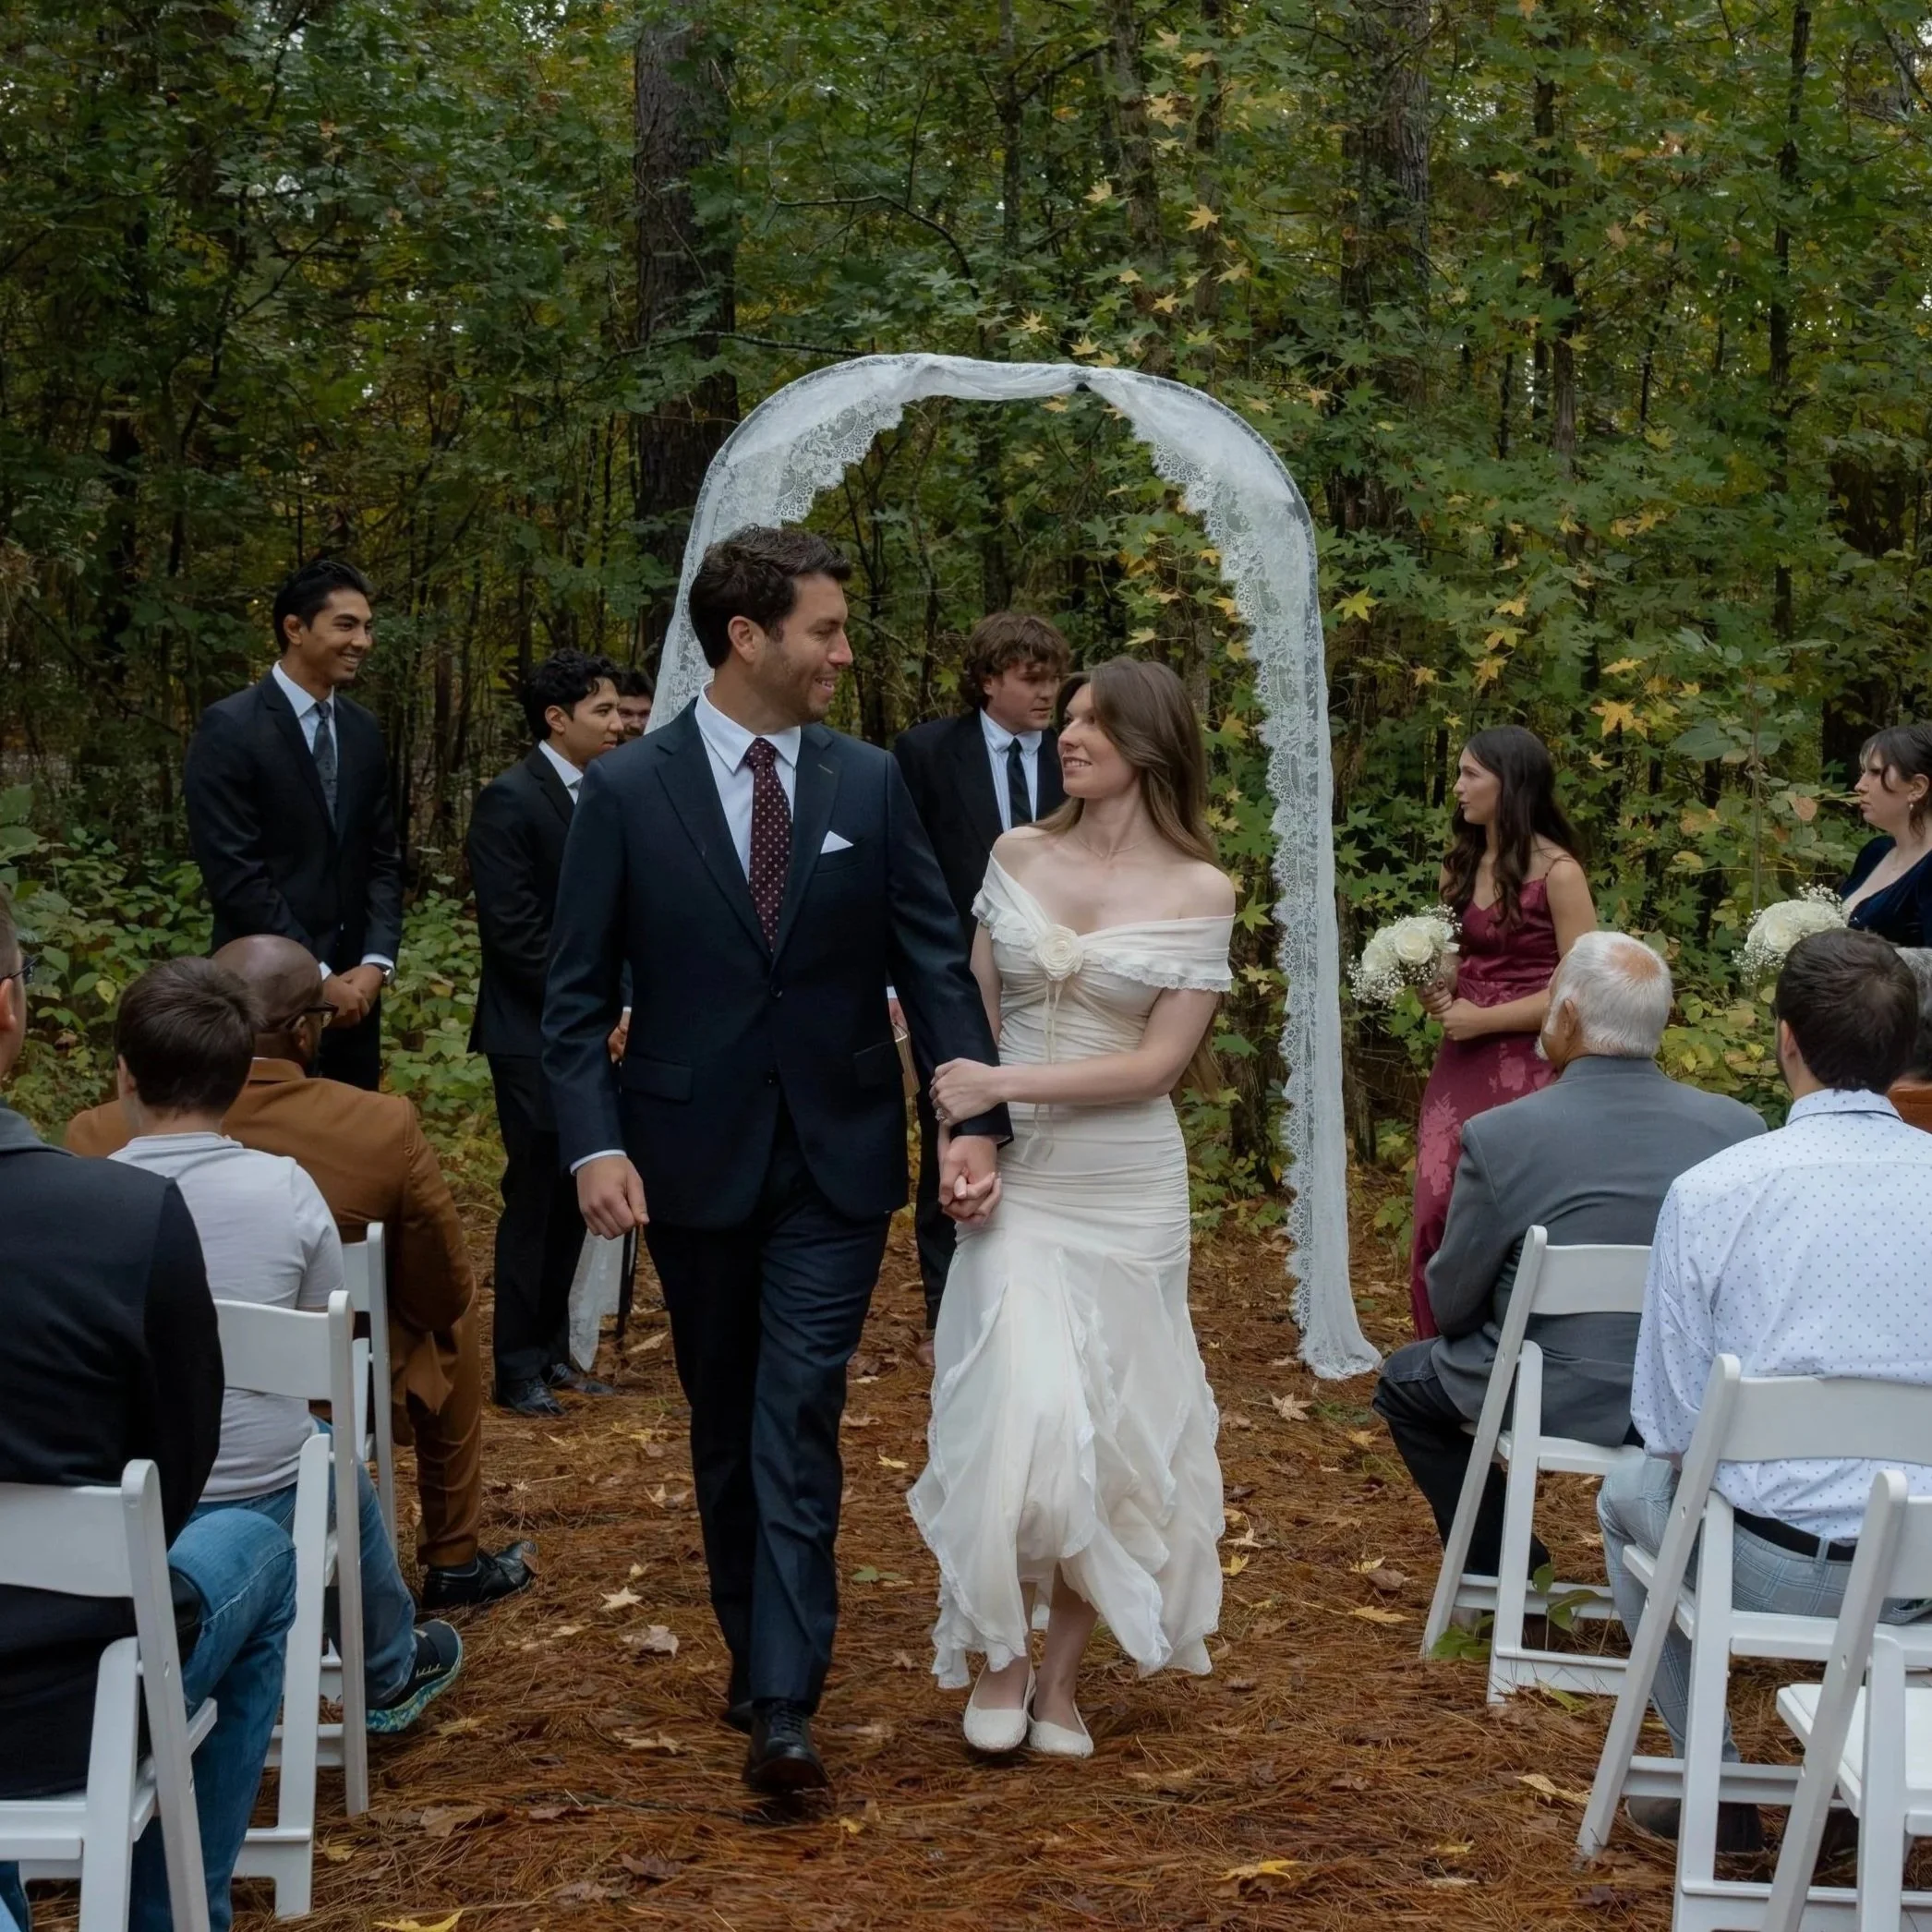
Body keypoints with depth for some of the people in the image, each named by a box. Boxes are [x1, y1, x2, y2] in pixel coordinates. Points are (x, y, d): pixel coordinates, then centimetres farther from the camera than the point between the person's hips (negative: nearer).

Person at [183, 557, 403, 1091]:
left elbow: (383, 859, 12)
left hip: (352, 987, 6)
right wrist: (316, 976, -14)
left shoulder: (362, 731, 11)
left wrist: (376, 964, -3)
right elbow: (234, 874, -14)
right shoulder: (230, 728, -10)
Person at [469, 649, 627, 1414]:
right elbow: (513, 929, -16)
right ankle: (518, 1370, 6)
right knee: (535, 1196, -3)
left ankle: (553, 1351, 20)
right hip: (534, 1035, -7)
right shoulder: (510, 799, -11)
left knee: (573, 1198, 10)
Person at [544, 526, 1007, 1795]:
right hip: (696, 1162, 0)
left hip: (838, 1162, 0)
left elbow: (936, 963, 1)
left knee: (799, 1422, -8)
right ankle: (759, 1652, 28)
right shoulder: (628, 793, -3)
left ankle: (784, 1703, -11)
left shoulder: (873, 786, 2)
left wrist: (977, 1117, -11)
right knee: (725, 1426, 12)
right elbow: (580, 993, -2)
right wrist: (596, 1143, -15)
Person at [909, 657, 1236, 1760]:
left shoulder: (1201, 891, -3)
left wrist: (1006, 1084, -17)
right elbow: (975, 1015, 9)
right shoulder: (1017, 857, 5)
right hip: (1010, 1174, 1)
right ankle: (1002, 1653, 7)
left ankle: (1062, 1677, 19)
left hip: (1126, 1185, -1)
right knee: (1021, 1412, -11)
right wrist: (956, 1143, -5)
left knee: (1109, 1428, 5)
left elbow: (1158, 1062, -9)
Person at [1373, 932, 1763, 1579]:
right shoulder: (1740, 1128, -10)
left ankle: (1507, 1570, 24)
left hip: (1557, 1403, -3)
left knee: (1405, 1382, 24)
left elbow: (1451, 1306, -7)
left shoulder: (1498, 1136, -18)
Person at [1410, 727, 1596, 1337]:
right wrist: (1438, 991, 2)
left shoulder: (1557, 873, -10)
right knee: (1436, 1218, 2)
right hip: (1459, 1066, 6)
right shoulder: (1462, 862, 11)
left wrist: (1484, 1019, -13)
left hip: (1524, 1068, -6)